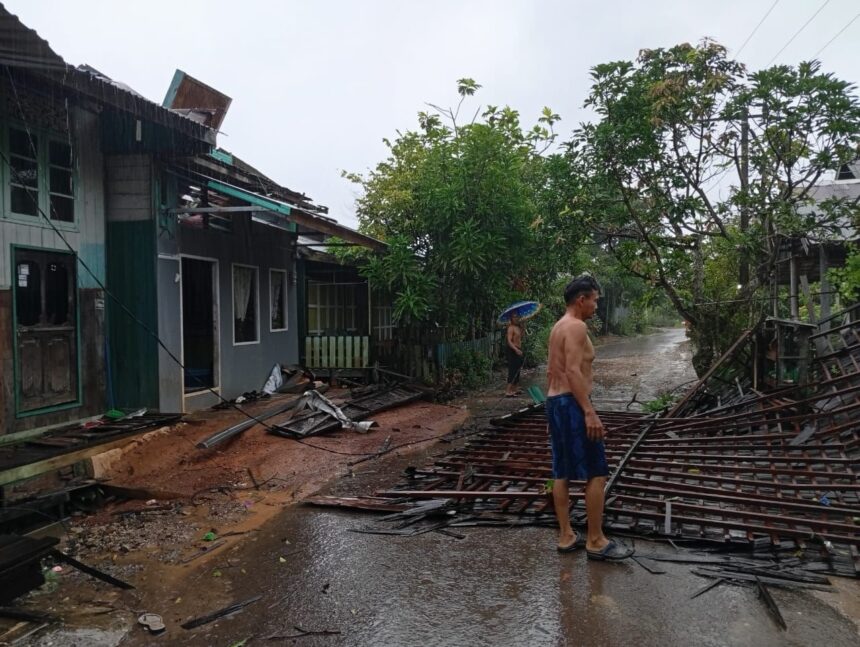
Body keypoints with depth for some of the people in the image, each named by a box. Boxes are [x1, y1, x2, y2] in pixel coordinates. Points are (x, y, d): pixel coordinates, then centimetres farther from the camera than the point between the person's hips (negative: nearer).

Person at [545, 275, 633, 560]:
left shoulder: (558, 327, 17)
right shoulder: (576, 326, -13)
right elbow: (573, 371, -23)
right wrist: (589, 412, -25)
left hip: (555, 401, 10)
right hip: (572, 403, -10)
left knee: (562, 474, 11)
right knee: (596, 474, -3)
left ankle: (566, 537, 18)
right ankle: (596, 541, 4)